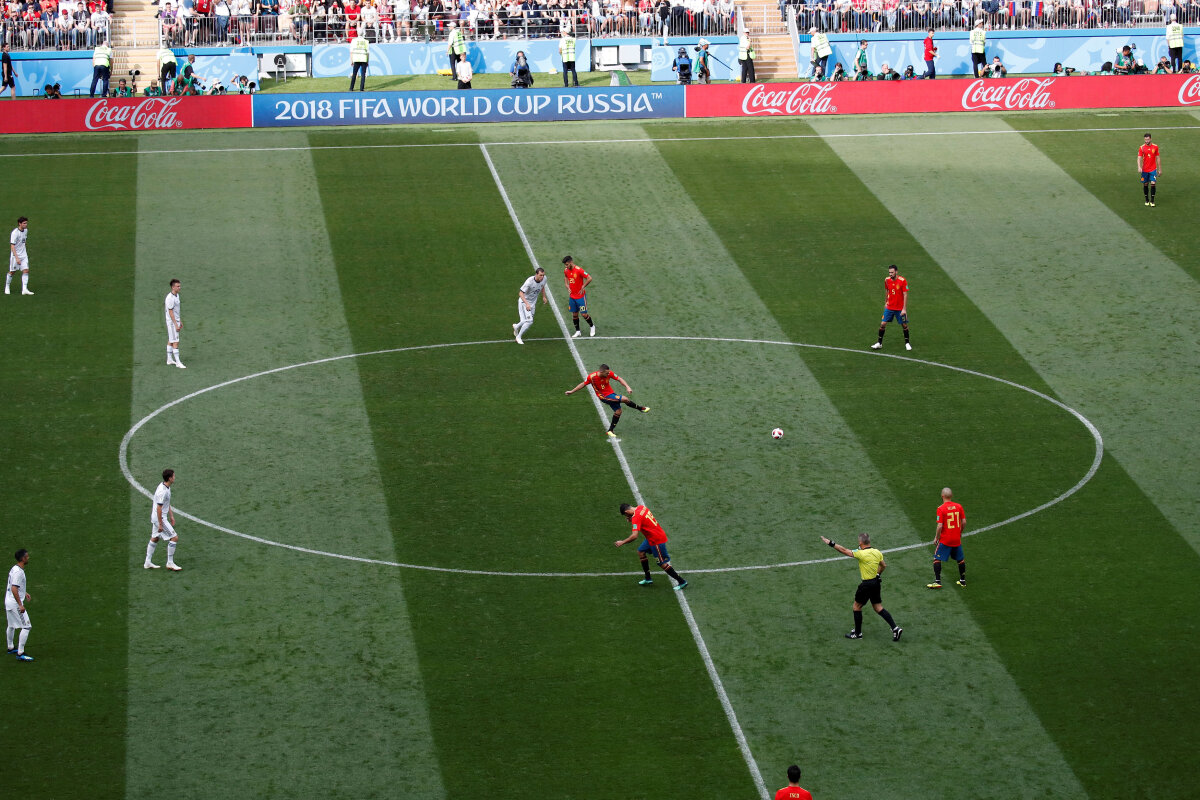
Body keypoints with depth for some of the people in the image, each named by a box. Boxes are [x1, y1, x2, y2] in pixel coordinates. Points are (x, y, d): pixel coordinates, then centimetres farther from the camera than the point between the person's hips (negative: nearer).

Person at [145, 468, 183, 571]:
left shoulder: (167, 487, 6)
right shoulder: (162, 491, -26)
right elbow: (159, 508, -24)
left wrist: (171, 516, 22)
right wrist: (160, 524, -21)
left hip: (155, 517, 11)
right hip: (160, 518, -11)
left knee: (155, 538, 18)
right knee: (174, 538, -6)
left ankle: (148, 563, 26)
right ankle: (170, 563, 1)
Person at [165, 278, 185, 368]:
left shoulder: (177, 295, 9)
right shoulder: (170, 298, -21)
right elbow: (170, 312, -21)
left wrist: (180, 321, 20)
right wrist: (176, 325, -22)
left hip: (176, 321, 10)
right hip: (172, 322, -10)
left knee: (170, 341, 15)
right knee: (175, 342, -9)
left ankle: (169, 360, 22)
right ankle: (178, 362, -8)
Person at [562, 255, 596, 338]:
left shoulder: (579, 270, -21)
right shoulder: (566, 270, 0)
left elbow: (589, 278, -21)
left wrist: (583, 287, -17)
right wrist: (567, 285, 10)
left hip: (581, 296, -6)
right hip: (572, 296, 6)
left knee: (584, 314, -2)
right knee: (574, 314, 7)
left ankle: (592, 326, 23)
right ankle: (577, 331, 19)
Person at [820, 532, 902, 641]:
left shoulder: (862, 554, -21)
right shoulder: (877, 552, 0)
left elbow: (844, 551, -17)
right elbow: (883, 565, 15)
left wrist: (831, 543, -9)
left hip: (867, 585, -7)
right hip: (876, 582, 7)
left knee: (857, 606, 11)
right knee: (878, 607, 14)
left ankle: (857, 633, 20)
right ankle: (895, 628, 4)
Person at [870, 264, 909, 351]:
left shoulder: (902, 280, -17)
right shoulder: (887, 280, -4)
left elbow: (905, 295, -15)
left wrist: (904, 309, -17)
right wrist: (885, 302, 19)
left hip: (900, 308, -3)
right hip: (889, 307, 3)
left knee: (904, 325, 5)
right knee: (883, 324, -2)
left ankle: (907, 343, 24)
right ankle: (879, 343, 11)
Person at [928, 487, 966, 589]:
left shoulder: (941, 509, -14)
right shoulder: (958, 507, -1)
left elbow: (940, 526, -17)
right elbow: (964, 521, 3)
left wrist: (936, 538, -4)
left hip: (945, 539, -5)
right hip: (957, 539, 5)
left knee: (937, 559, 4)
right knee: (960, 559, 18)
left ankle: (937, 581, -3)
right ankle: (963, 580, 25)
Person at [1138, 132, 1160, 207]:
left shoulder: (1155, 147, 1)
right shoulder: (1142, 148, -4)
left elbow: (1158, 158, 9)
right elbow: (1139, 158, -12)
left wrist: (1160, 169, 10)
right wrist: (1139, 167, -29)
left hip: (1153, 169, 0)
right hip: (1145, 170, 0)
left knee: (1153, 184, -11)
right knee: (1145, 184, 6)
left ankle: (1152, 201, -5)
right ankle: (1147, 200, 22)